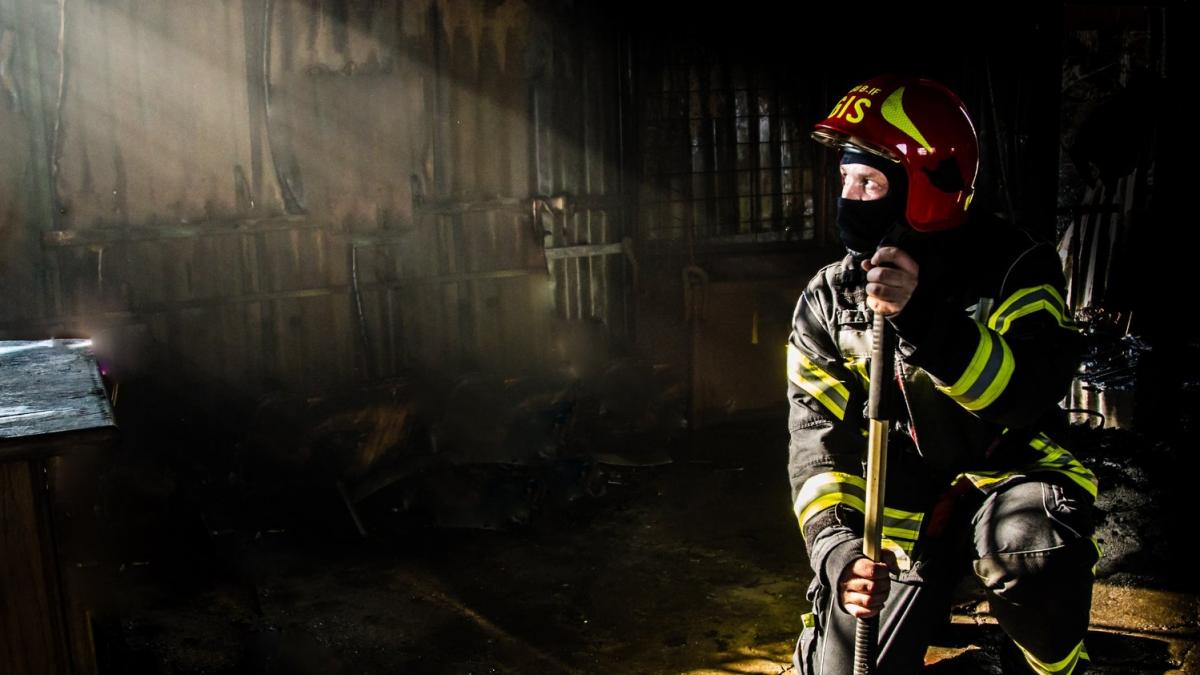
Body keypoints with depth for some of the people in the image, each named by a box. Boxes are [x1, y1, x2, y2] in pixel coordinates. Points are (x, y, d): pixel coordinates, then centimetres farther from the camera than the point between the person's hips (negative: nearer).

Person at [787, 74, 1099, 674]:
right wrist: (836, 549, -23)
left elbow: (1033, 392, -29)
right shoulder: (827, 300, -3)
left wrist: (923, 318, -44)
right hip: (899, 510, 3)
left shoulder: (1012, 266, -12)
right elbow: (818, 438, -7)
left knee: (1027, 539, -36)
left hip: (1002, 472, -2)